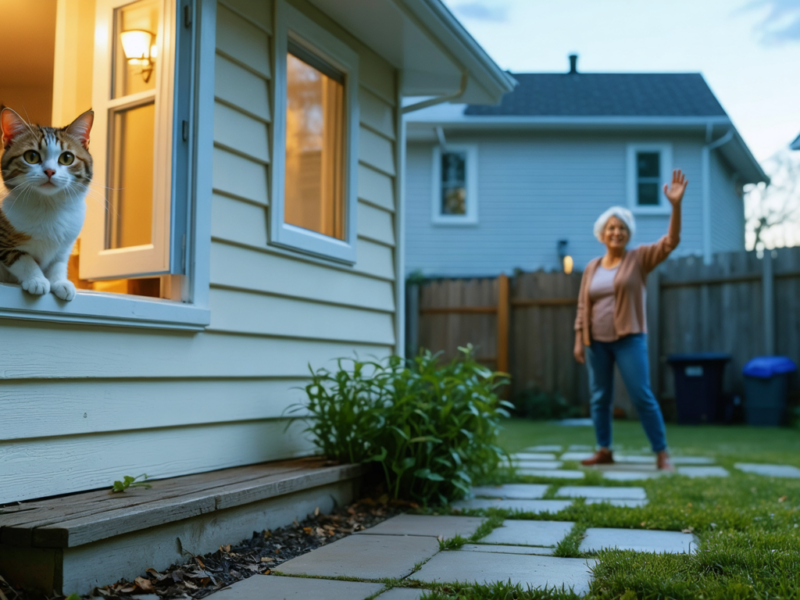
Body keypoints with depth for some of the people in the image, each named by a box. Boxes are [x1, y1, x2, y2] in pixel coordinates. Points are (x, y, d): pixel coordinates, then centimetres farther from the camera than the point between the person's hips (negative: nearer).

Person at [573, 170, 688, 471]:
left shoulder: (640, 258, 1)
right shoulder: (592, 268, 10)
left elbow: (671, 241, -13)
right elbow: (583, 307, 11)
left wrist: (675, 205, -24)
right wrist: (579, 341, 5)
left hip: (629, 338, -4)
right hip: (596, 341, 4)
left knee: (642, 396, -7)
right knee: (599, 397, 6)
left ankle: (662, 454, -2)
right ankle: (604, 451, 16)